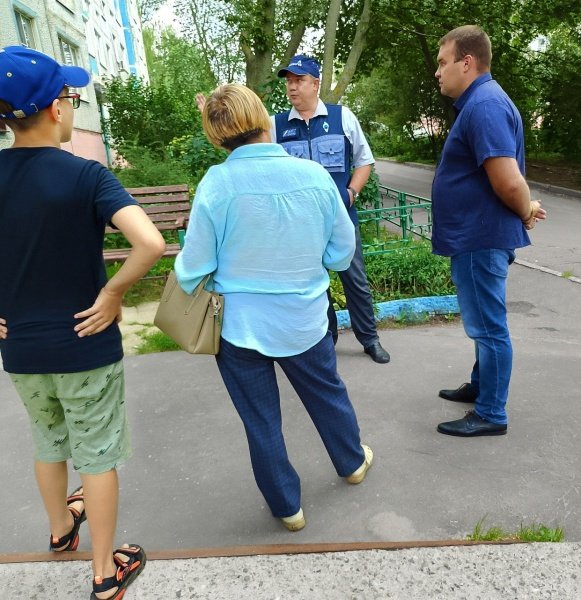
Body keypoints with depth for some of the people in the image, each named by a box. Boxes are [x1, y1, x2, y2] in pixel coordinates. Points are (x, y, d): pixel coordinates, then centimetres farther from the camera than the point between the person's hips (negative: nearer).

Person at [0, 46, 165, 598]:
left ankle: (60, 527, 52)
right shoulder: (85, 176, -17)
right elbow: (151, 243, -32)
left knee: (48, 442, 27)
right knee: (96, 456, 12)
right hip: (85, 346, -5)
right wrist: (112, 294, -18)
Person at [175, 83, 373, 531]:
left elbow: (194, 268, -12)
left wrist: (183, 278, 11)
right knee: (328, 393, 27)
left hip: (241, 325, -2)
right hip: (305, 318, 3)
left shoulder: (217, 184, -17)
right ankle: (353, 463, 52)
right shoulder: (314, 174, -10)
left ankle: (288, 506, 34)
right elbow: (343, 251, -1)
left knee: (262, 419, 16)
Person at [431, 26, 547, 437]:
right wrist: (526, 212, 10)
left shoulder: (484, 105, -19)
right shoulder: (480, 102, 15)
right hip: (476, 237, 11)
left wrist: (526, 213, -10)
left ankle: (491, 414, 16)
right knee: (485, 323, 21)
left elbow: (509, 182, -27)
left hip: (480, 239, -11)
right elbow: (507, 182, 20)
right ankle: (481, 386, 39)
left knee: (488, 327, 1)